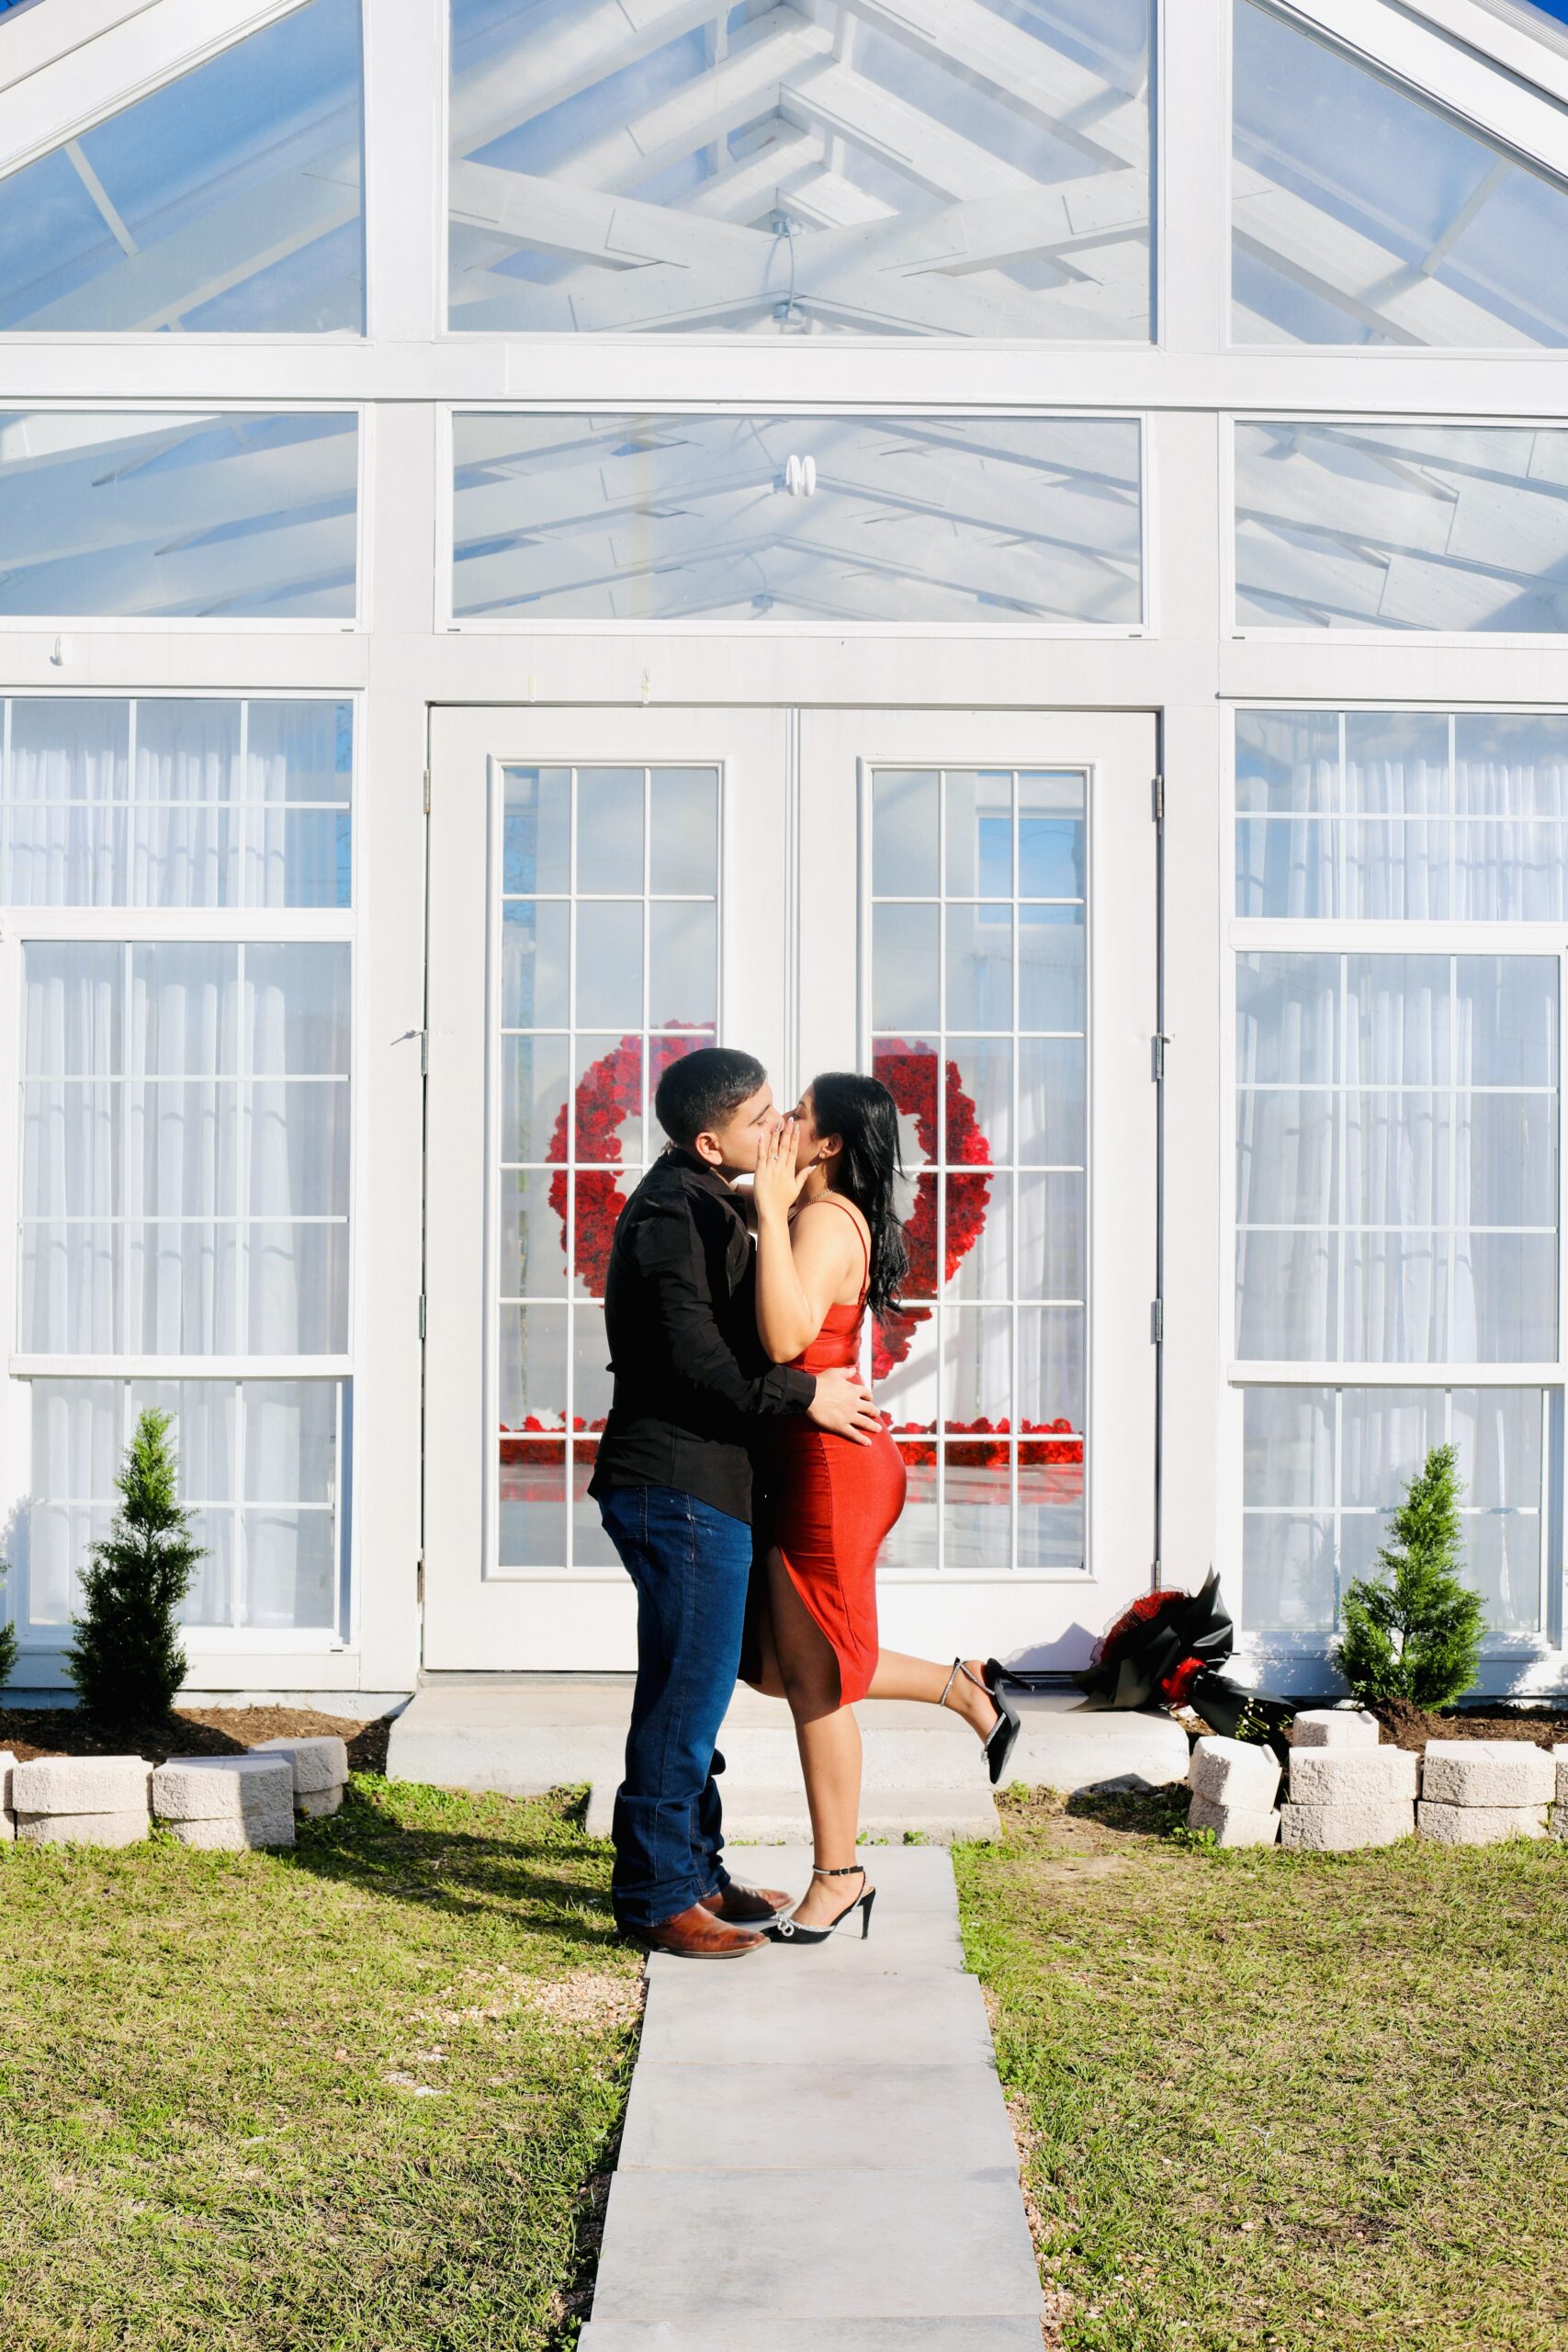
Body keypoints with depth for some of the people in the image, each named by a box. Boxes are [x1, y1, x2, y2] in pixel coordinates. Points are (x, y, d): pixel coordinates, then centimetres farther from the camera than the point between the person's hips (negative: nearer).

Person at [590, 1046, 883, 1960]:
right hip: (678, 1485, -10)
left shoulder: (700, 1202, 18)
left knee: (695, 1688, 16)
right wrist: (804, 1395, -16)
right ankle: (656, 1897, 4)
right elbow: (690, 1352, -23)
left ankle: (695, 1872, 27)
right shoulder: (673, 1209, -15)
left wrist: (814, 1378, 19)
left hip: (699, 1482, 10)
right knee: (686, 1690, -5)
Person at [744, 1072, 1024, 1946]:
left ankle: (839, 1881, 17)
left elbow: (786, 1337, -33)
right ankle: (964, 1685, 26)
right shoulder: (830, 1216, 12)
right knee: (774, 1664, 17)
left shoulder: (825, 1219, -18)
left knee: (813, 1677, 2)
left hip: (832, 1468, -10)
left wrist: (771, 1207, -29)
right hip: (807, 1466, 10)